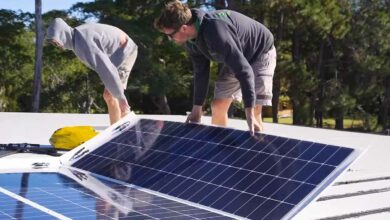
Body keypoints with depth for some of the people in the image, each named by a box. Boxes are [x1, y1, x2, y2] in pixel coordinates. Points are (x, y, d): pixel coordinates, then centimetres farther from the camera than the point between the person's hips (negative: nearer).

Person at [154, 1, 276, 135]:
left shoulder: (215, 32, -41)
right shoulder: (191, 40, -14)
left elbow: (244, 70, -43)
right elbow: (201, 72, -1)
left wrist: (250, 115, -45)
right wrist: (197, 108, -1)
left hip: (260, 53, -8)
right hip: (233, 59, 8)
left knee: (254, 112, -16)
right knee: (217, 106, 3)